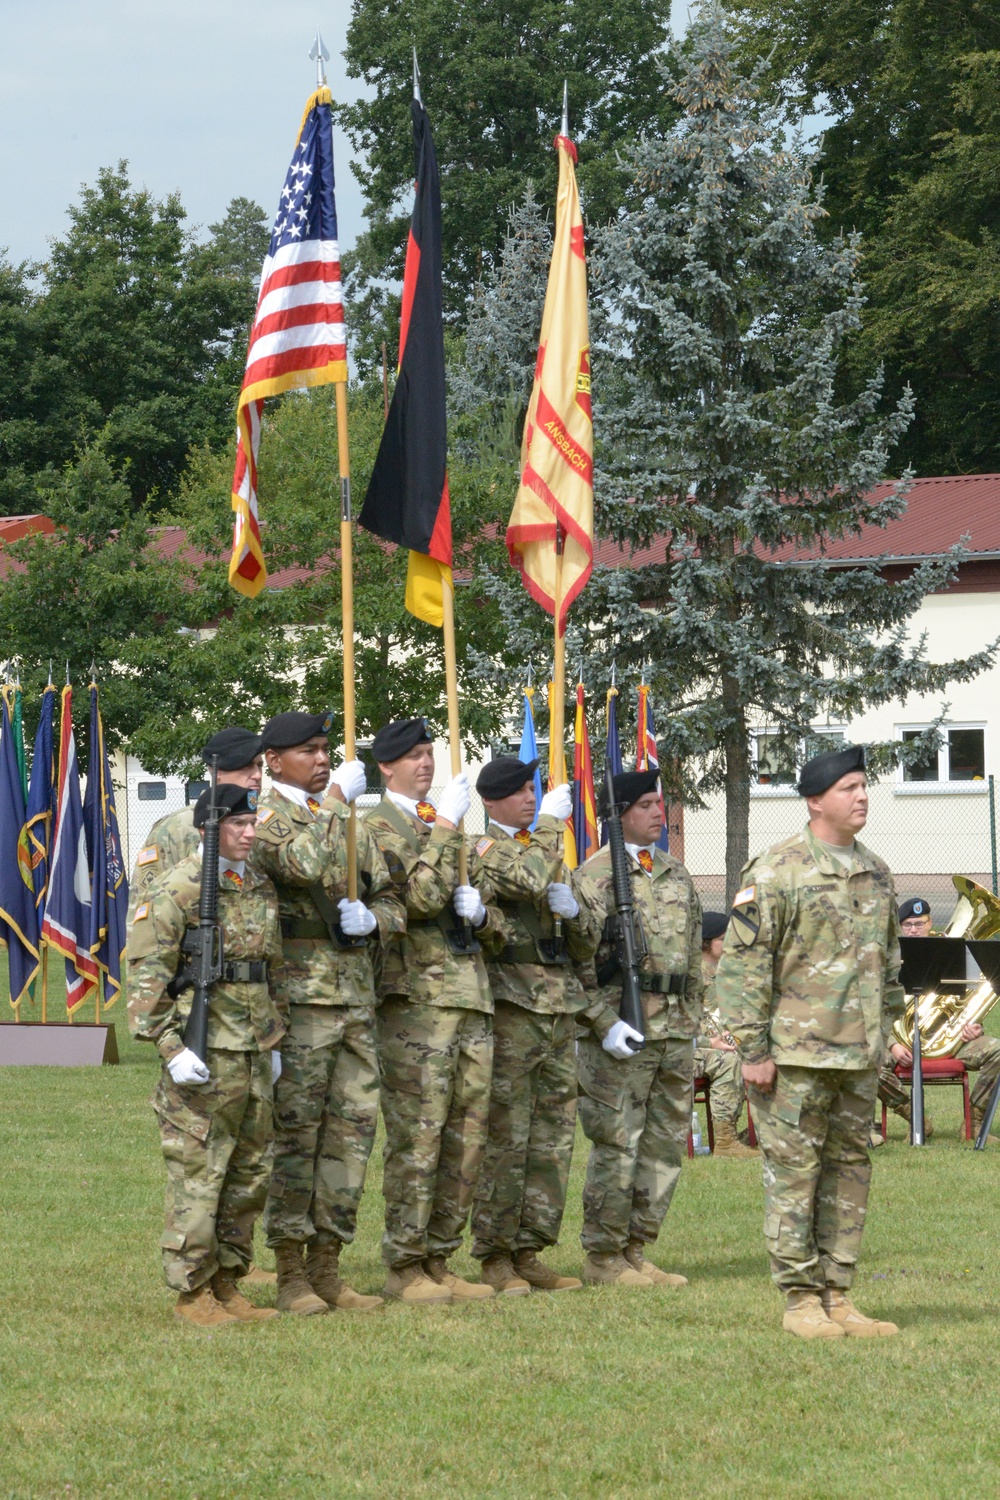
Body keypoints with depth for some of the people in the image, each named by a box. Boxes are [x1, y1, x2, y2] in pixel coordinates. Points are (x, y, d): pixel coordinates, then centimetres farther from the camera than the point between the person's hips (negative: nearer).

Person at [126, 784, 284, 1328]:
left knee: (249, 1174, 10)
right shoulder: (176, 889, -10)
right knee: (197, 1173, -5)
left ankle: (227, 1284, 19)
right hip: (203, 1054, -8)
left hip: (253, 1056, 8)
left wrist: (274, 1039, 21)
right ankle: (192, 1292, 1)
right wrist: (171, 1047, -19)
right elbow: (145, 972, -14)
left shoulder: (261, 888, 14)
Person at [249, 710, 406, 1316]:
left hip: (357, 996, 7)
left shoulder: (350, 822, 19)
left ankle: (327, 1270, 13)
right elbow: (306, 864, -24)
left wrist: (373, 918, -2)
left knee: (352, 1130, 6)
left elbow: (393, 900, 20)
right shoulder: (263, 817, -4)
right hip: (297, 996, -7)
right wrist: (336, 800, -13)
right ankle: (291, 1274, 0)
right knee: (294, 1133, -5)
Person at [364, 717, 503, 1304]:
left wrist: (480, 911, 1)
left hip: (473, 999, 8)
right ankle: (405, 1269, -3)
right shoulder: (380, 826, -3)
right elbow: (420, 897, -19)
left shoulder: (456, 832, 22)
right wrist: (442, 827, -16)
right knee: (417, 1138, -8)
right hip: (416, 998, -8)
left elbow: (497, 925, 23)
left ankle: (439, 1261, 14)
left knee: (466, 1140, 7)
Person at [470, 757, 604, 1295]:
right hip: (508, 1005, -7)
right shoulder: (481, 849, -2)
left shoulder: (552, 853, 21)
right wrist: (550, 822, -11)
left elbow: (589, 943, 20)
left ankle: (529, 1251, 12)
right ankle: (495, 1256, -1)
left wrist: (573, 908, -1)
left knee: (553, 1138, 7)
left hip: (560, 1008, 7)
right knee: (505, 1137, -7)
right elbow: (528, 880, -23)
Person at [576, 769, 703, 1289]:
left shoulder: (677, 875, 16)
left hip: (674, 1032, 7)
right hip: (621, 1033, -7)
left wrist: (691, 1021, 17)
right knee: (617, 1145, -5)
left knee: (666, 1144, 8)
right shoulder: (596, 875, -6)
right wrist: (605, 1022, -18)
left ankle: (637, 1250, 16)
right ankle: (603, 1256, 2)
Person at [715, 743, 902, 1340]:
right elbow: (743, 962, -10)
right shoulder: (778, 871, -9)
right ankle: (800, 1300, 3)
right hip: (797, 1053, -7)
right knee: (794, 1171, -2)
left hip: (859, 1057, 7)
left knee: (850, 1170, 9)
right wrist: (753, 1049, -13)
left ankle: (837, 1294, 15)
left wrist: (884, 1034, 18)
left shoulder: (876, 873, 12)